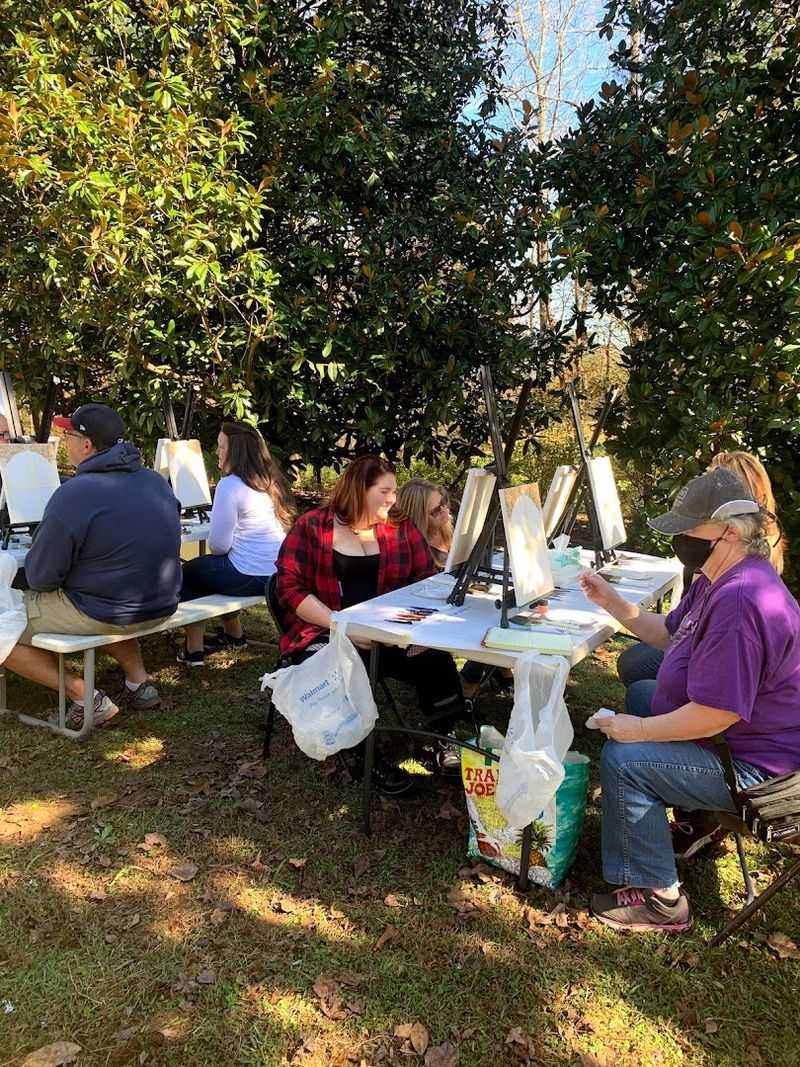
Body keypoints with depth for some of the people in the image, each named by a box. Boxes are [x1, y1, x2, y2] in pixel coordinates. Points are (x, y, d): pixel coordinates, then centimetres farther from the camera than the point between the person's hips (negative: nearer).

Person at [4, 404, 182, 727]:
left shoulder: (74, 494, -20)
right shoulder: (157, 482, 1)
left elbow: (40, 579, -14)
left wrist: (35, 553, 8)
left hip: (106, 614, -7)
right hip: (162, 607, 7)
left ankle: (85, 697, 2)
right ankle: (139, 682, 23)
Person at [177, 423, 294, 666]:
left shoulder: (230, 485, -17)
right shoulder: (272, 481, 7)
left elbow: (218, 545, -16)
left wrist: (215, 550, 6)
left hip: (251, 577, -8)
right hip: (280, 573, 8)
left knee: (187, 573, 17)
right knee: (207, 566, 31)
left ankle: (194, 650, 19)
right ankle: (233, 635, 41)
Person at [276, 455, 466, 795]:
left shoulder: (401, 527, 10)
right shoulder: (311, 527, -2)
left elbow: (426, 580, 6)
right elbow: (290, 588, -8)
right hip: (325, 633, -3)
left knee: (435, 657, -25)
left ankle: (444, 738, 0)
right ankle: (363, 756, -10)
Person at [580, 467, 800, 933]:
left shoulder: (739, 602, -34)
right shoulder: (717, 579, 1)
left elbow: (715, 714, -34)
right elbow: (670, 634, 14)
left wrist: (638, 729, -21)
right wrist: (614, 603, 2)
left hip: (756, 767, -11)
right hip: (747, 733, 11)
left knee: (622, 759, -19)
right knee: (641, 693, 26)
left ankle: (661, 900, -2)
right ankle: (686, 811, 32)